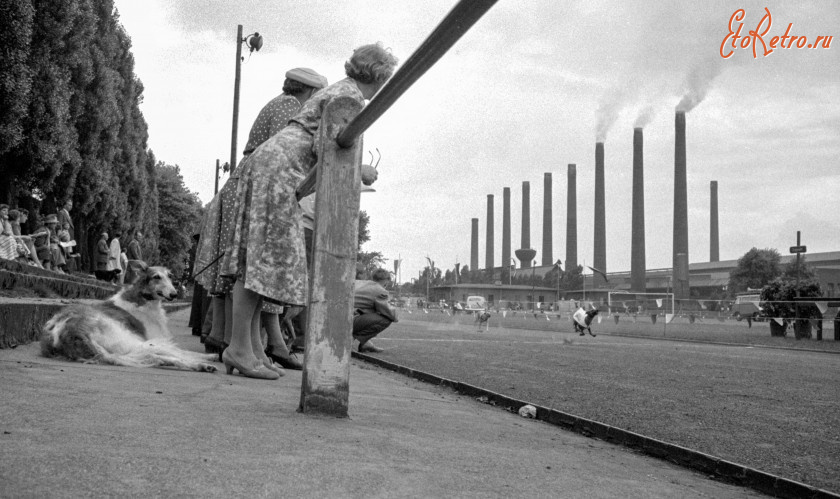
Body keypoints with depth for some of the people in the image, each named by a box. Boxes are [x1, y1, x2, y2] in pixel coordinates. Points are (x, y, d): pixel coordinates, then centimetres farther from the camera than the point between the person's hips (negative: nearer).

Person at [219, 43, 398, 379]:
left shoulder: (335, 90, 24)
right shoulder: (351, 95, -4)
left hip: (264, 160, 10)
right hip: (279, 167, -10)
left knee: (259, 258, 4)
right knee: (266, 256, -12)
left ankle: (252, 346, 5)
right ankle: (239, 347, -11)